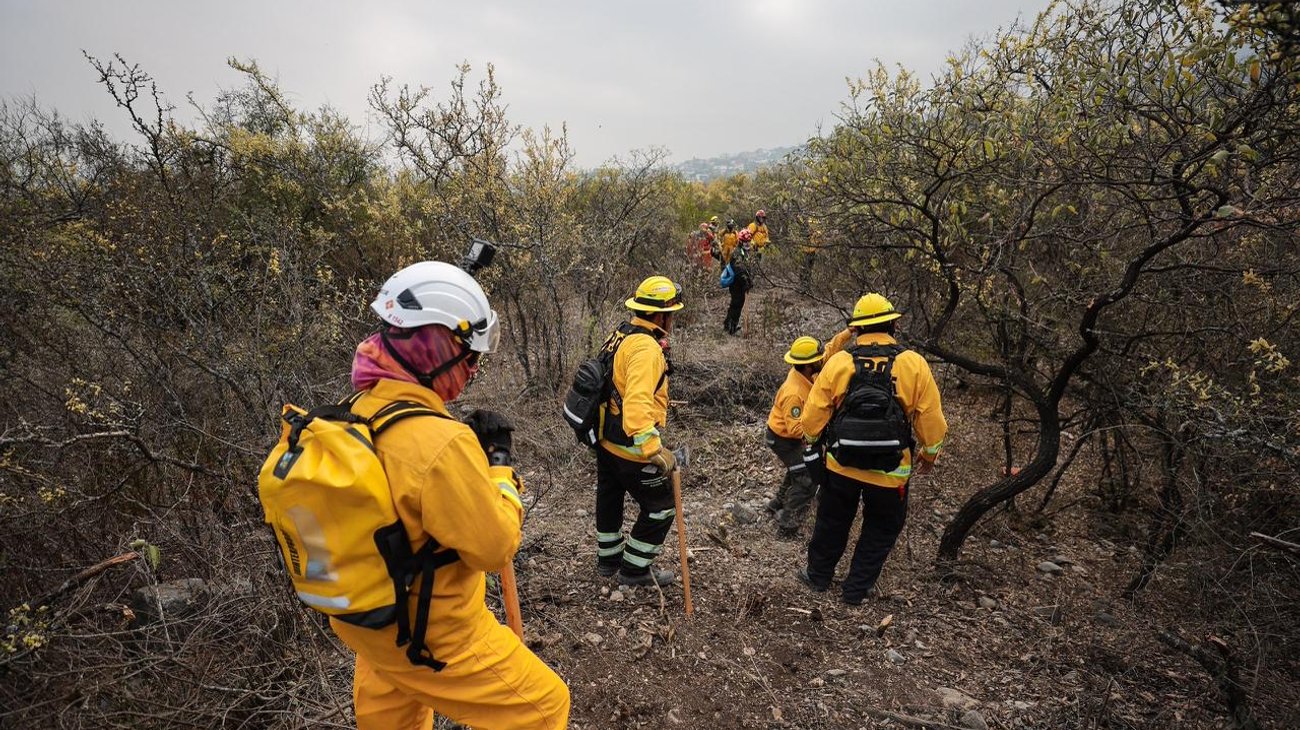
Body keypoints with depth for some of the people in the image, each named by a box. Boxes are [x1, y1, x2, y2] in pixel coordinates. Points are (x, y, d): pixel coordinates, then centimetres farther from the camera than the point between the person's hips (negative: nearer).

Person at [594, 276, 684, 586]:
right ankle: (634, 569, 21)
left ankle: (608, 558, 45)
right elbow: (637, 404, -36)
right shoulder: (646, 348, -25)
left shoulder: (621, 334, 4)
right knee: (660, 507, 8)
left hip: (605, 440, 10)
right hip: (631, 448, -10)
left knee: (610, 498, 25)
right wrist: (655, 450, -40)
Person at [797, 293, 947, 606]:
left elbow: (814, 414, -6)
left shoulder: (838, 362, -11)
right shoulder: (914, 364, -12)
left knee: (832, 522, 22)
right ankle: (856, 589, 30)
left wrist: (810, 441, 15)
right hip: (890, 472, -1)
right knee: (880, 530, 21)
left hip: (841, 464, 1)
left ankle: (818, 576, 38)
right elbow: (931, 419, -7)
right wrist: (930, 454, 11)